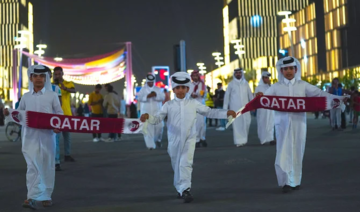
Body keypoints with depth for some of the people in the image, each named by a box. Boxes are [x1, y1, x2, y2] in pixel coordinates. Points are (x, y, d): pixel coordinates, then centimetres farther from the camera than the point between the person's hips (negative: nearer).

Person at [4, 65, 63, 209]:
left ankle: (46, 196, 17)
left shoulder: (52, 95, 2)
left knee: (47, 166, 6)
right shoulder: (26, 97, 8)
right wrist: (9, 114, -4)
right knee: (32, 166, -3)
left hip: (47, 136, -1)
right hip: (30, 136, 1)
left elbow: (59, 114, 2)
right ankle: (32, 197, -4)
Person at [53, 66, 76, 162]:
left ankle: (67, 155, 16)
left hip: (66, 114, 1)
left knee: (66, 134, 8)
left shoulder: (68, 84, 0)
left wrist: (65, 88, -43)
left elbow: (74, 90, -21)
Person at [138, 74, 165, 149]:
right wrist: (148, 96, -20)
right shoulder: (143, 89, 8)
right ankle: (150, 145, -4)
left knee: (159, 126, -8)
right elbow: (139, 98, -8)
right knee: (148, 128, -8)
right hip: (146, 112, -1)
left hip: (157, 111, 1)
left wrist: (156, 95, -18)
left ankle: (157, 140, 20)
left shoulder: (158, 89, 12)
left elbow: (163, 97, -2)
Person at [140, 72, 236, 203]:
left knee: (186, 164, -16)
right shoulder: (169, 105, 2)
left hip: (189, 139, -1)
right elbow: (158, 118, -5)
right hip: (174, 140, 1)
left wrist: (226, 113, 0)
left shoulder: (193, 103, 4)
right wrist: (148, 117, -26)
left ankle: (185, 189, -17)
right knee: (177, 165, 13)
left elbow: (209, 112, 9)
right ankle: (180, 189, 31)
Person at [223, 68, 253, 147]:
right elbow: (227, 96, 5)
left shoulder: (245, 83, 12)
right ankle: (239, 141, -5)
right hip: (235, 107, -2)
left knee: (247, 122, -4)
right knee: (237, 123, -6)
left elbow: (250, 94, 14)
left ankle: (244, 138, 16)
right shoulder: (231, 84, 6)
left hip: (245, 106, 2)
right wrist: (225, 108, 1)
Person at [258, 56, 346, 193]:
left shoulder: (303, 85, 7)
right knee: (284, 151, -5)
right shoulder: (276, 87, 6)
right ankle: (287, 182, -1)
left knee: (297, 151, 7)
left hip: (299, 122, 1)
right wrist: (259, 97, -24)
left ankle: (295, 181, 20)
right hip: (282, 122, -1)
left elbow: (318, 93, -1)